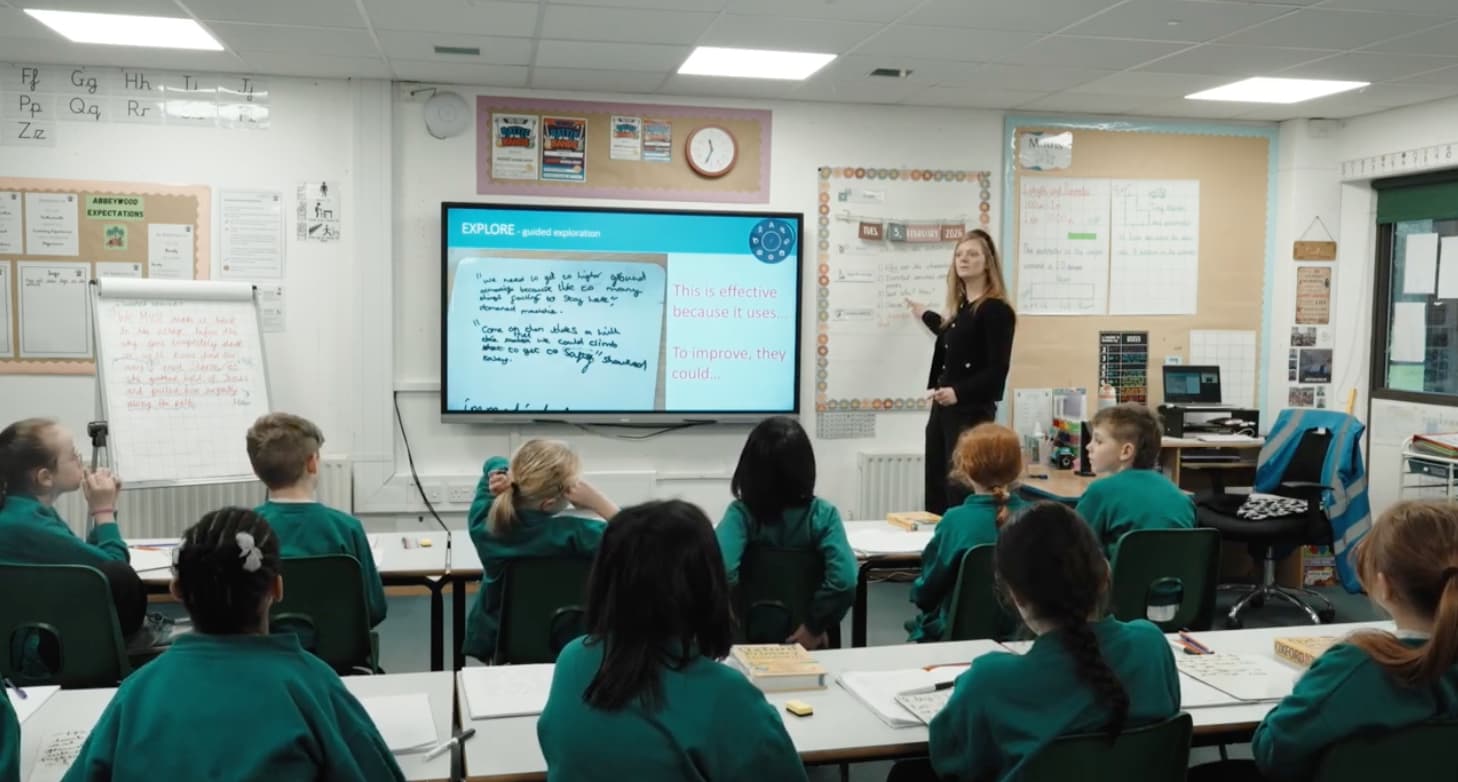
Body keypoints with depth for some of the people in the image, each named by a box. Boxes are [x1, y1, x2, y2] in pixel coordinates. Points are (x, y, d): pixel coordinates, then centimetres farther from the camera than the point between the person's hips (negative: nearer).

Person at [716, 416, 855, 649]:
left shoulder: (742, 514, -17)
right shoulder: (822, 515, -15)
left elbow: (721, 571, -35)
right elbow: (844, 581, -28)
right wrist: (814, 627, -16)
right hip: (801, 638, 1)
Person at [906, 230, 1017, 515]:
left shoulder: (996, 310, -10)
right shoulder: (959, 308, 14)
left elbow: (997, 370, -15)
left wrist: (959, 392, -26)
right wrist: (925, 316, 49)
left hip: (973, 412, -8)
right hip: (943, 409, 8)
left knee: (961, 492, -10)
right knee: (936, 491, 8)